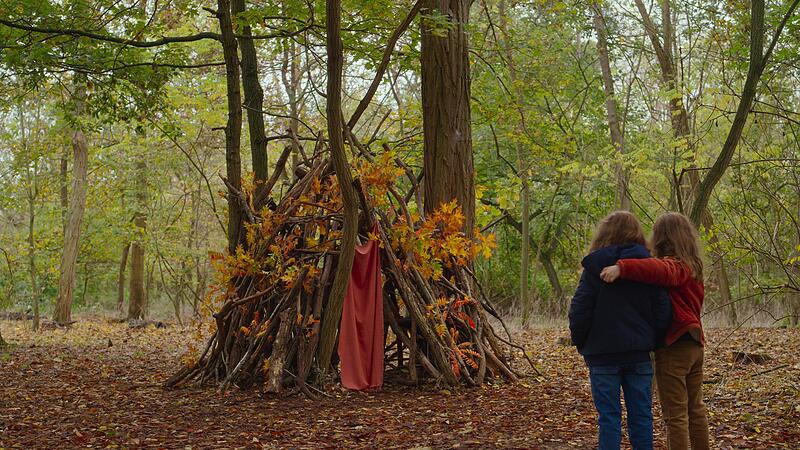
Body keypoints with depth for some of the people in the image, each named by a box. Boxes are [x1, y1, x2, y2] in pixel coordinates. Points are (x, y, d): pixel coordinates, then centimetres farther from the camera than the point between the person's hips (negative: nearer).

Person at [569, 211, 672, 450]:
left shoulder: (594, 267, -5)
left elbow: (579, 311, -7)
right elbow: (662, 311, 2)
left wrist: (580, 342, 7)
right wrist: (652, 340, 13)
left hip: (602, 352, -2)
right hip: (639, 354, 3)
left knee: (609, 415, 2)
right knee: (641, 414, 9)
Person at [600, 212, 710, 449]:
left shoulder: (674, 265, -16)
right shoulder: (693, 266, 13)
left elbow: (660, 270, -38)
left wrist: (621, 267, -49)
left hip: (673, 347, -9)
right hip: (694, 345, 9)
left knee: (675, 415, -4)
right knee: (696, 409, 18)